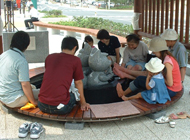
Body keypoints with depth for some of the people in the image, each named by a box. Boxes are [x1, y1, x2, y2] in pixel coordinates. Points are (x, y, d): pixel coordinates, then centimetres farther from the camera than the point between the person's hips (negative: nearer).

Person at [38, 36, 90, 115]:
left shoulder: (49, 57, 13)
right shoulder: (75, 60, 2)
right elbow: (78, 83, 12)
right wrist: (83, 103, 26)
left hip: (42, 106, 4)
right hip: (60, 107, -4)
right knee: (73, 95, 24)